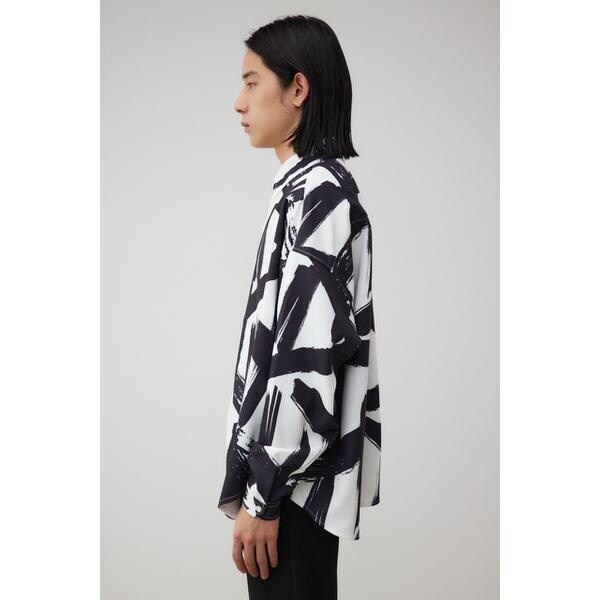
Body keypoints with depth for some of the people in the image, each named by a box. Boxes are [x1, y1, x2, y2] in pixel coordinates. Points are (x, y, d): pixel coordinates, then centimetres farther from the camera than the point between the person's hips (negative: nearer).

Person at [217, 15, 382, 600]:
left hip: (294, 478, -9)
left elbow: (306, 356, -22)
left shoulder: (315, 192, -17)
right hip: (289, 468, 9)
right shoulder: (308, 187, 14)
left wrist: (262, 493, -19)